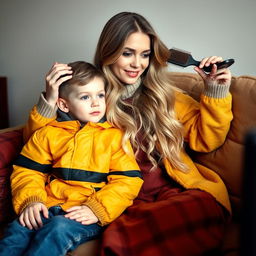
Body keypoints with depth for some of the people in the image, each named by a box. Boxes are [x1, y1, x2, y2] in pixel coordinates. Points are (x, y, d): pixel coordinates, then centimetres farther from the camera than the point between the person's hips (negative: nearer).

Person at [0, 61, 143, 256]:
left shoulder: (114, 136, 6)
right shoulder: (48, 134, 13)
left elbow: (127, 181, -1)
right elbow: (27, 172, 12)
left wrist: (97, 210, -13)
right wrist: (30, 201, -8)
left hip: (87, 215, -2)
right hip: (48, 207, 3)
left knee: (60, 228, -33)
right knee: (18, 230, -27)